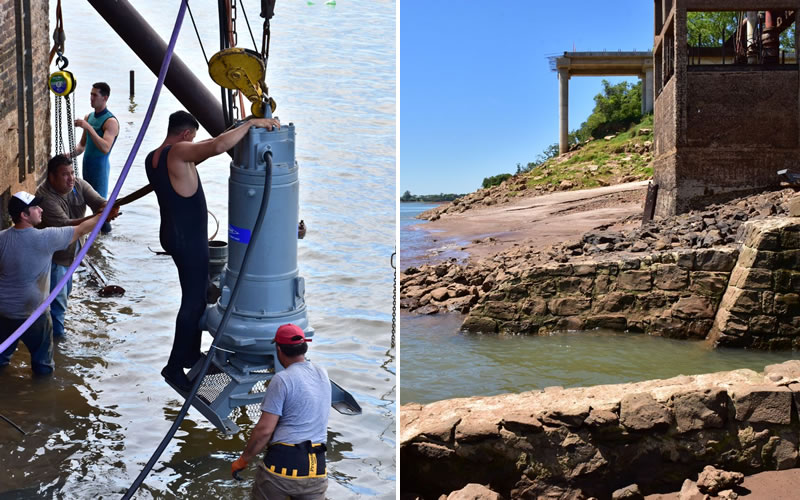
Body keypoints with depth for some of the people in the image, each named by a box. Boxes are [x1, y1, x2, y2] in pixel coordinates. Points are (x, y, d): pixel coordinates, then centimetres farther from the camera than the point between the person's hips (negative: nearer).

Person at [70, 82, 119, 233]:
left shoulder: (110, 121, -14)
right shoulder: (89, 117, 11)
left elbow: (105, 148, -28)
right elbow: (83, 144, 19)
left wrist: (89, 128, -31)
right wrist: (72, 153, -1)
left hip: (100, 165, -7)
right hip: (87, 164, 8)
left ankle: (105, 227, 8)